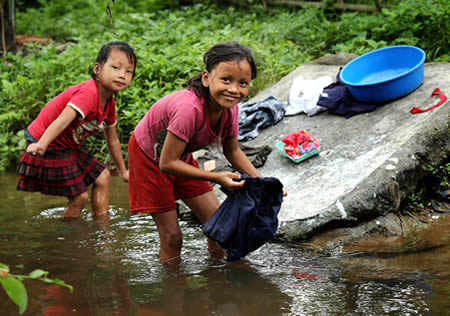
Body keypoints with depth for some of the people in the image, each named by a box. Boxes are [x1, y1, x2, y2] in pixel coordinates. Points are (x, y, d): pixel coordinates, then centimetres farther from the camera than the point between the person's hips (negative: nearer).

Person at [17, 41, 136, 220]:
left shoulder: (109, 103, 4)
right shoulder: (88, 93, -26)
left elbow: (112, 140, 17)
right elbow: (63, 119, -40)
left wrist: (123, 171, 25)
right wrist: (42, 144, -53)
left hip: (68, 147, 10)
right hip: (47, 149, -10)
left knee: (102, 177, 15)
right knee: (79, 197, -9)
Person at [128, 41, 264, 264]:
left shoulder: (230, 108, -19)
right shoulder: (190, 109, -41)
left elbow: (232, 151, 1)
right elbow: (167, 164, -34)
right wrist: (216, 178, -35)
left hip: (182, 156, 7)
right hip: (149, 156, -7)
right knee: (171, 235, -5)